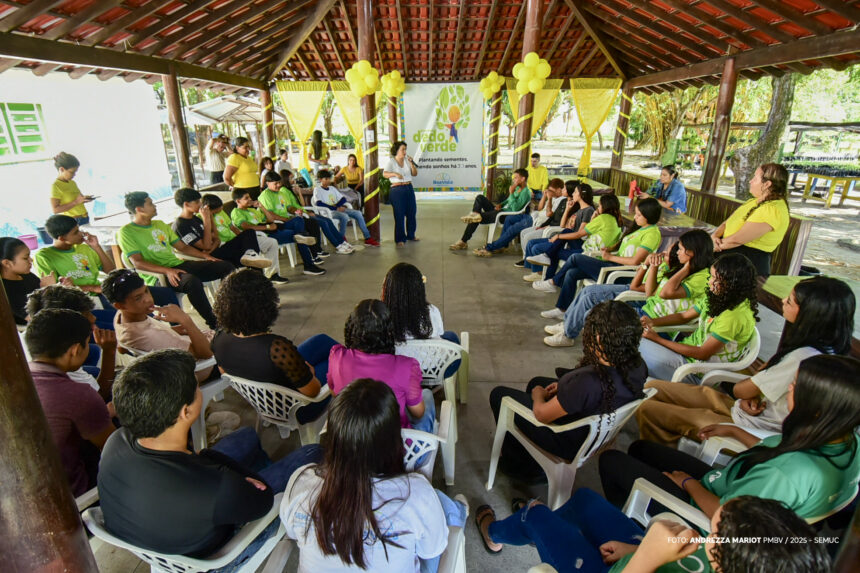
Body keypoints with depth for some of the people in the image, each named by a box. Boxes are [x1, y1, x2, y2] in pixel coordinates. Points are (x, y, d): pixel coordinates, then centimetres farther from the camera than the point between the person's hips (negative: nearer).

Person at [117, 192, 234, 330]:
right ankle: (214, 324, -28)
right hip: (157, 276, -7)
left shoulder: (160, 224, 21)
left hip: (179, 265, 7)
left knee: (226, 266, -7)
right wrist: (167, 271, -26)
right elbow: (138, 263, -12)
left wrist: (205, 256, 7)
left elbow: (182, 247, 23)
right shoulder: (126, 232, -1)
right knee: (192, 281, -40)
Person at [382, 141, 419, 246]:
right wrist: (394, 174, -29)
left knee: (412, 213, 10)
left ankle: (411, 235, 27)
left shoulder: (407, 160, 12)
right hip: (397, 189, -5)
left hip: (409, 188, 5)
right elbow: (384, 174, -13)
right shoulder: (391, 161, -2)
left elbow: (415, 173, 10)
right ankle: (400, 239, 5)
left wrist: (411, 163, -4)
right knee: (399, 215, -4)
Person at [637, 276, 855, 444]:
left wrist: (748, 394, 4)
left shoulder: (803, 358, -30)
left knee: (647, 410, -13)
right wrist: (749, 395, -10)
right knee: (653, 388, 4)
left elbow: (740, 389, -19)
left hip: (750, 426, -9)